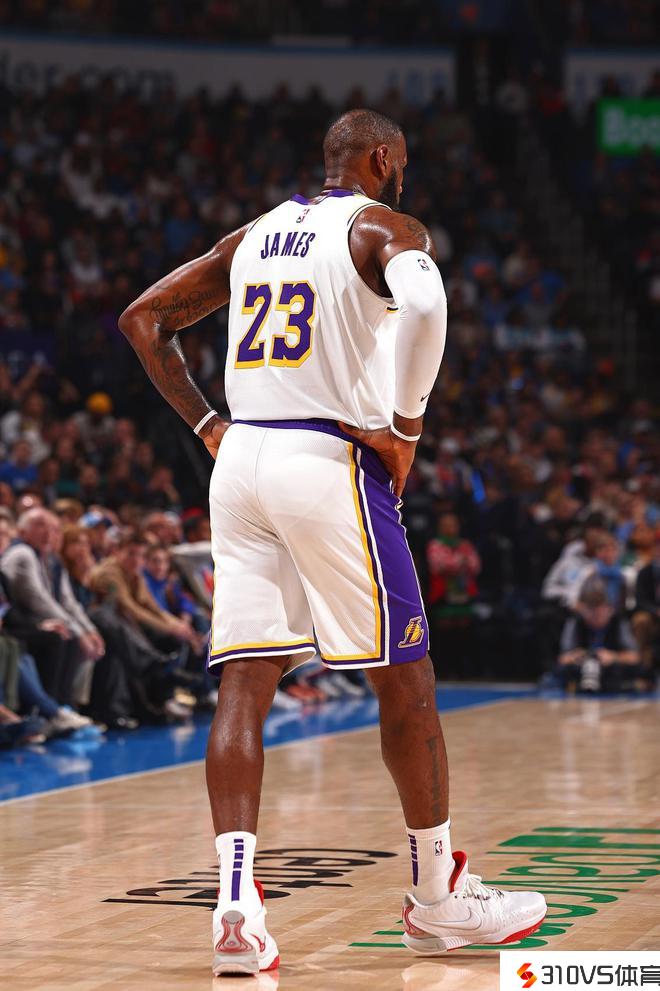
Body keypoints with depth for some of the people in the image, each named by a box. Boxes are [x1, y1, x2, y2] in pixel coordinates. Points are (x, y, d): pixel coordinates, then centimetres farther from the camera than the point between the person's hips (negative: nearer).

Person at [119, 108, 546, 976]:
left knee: (245, 686, 1)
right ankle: (439, 897, 17)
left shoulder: (254, 235, 19)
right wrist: (406, 427, -14)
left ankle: (237, 904, -12)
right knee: (405, 679, 7)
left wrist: (206, 424, 16)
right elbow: (422, 301, -24)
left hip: (242, 457, 6)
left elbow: (142, 319, 20)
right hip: (331, 462, -6)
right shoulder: (387, 228, -1)